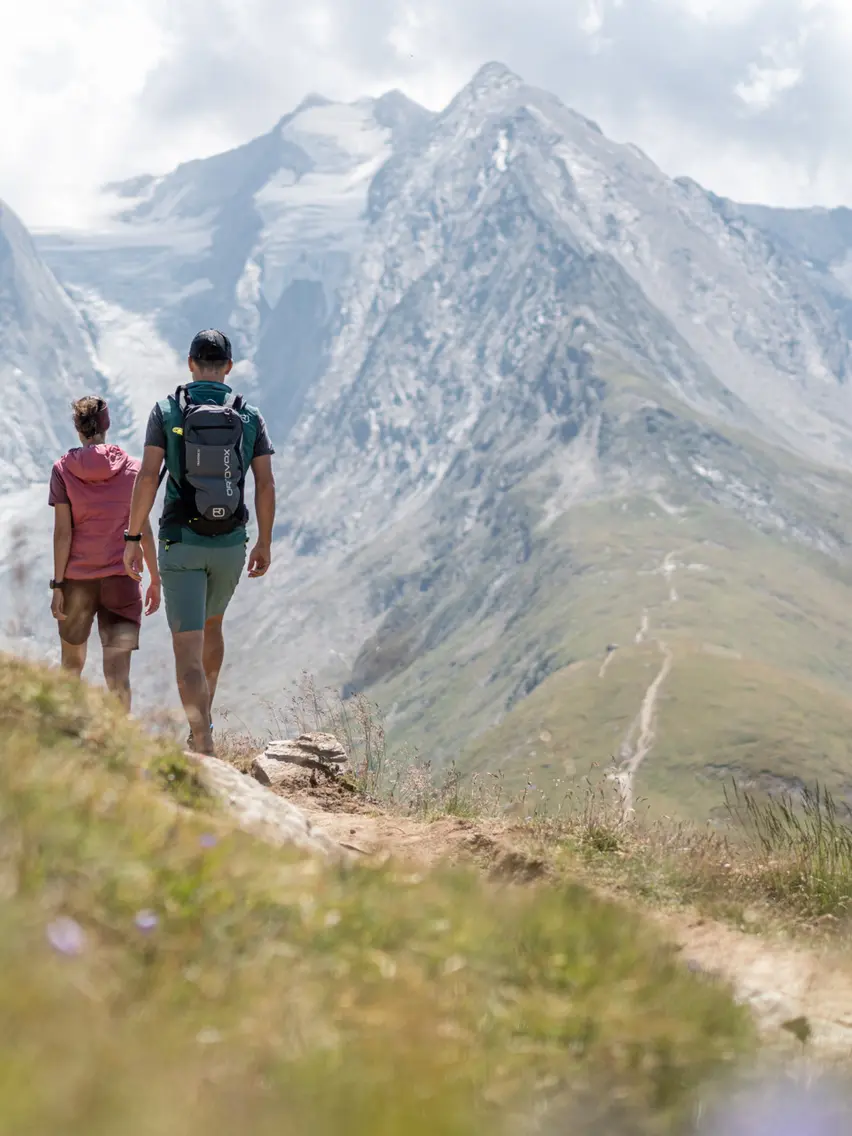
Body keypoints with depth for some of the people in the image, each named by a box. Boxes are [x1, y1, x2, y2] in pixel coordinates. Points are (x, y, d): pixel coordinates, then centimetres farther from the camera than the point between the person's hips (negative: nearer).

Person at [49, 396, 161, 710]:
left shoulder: (63, 470, -3)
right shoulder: (132, 468, 0)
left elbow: (62, 532, -7)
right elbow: (143, 530, 0)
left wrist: (58, 584, -4)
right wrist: (155, 579, 7)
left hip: (77, 578, 1)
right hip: (122, 578, 0)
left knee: (72, 661, 21)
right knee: (117, 672, -5)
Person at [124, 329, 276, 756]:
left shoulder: (167, 410, -3)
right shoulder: (250, 416, 2)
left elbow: (148, 476, -11)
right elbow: (266, 485, -2)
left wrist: (133, 537, -5)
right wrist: (265, 544, 8)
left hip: (181, 543, -3)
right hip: (230, 544, 3)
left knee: (187, 645, -4)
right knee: (211, 625, 28)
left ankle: (203, 746, -15)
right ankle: (202, 720, 36)